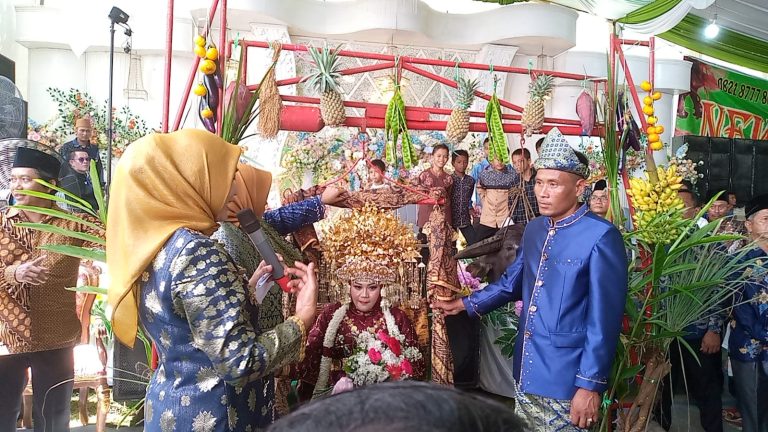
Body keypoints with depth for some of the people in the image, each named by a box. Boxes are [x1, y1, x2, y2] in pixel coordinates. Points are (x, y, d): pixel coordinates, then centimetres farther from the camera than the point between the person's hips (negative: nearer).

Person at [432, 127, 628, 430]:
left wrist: (591, 384, -16)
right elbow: (512, 283, 20)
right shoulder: (534, 229, 7)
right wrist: (466, 304, 19)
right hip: (527, 373, 7)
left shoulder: (601, 237, -16)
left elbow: (604, 318, -17)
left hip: (566, 382, -7)